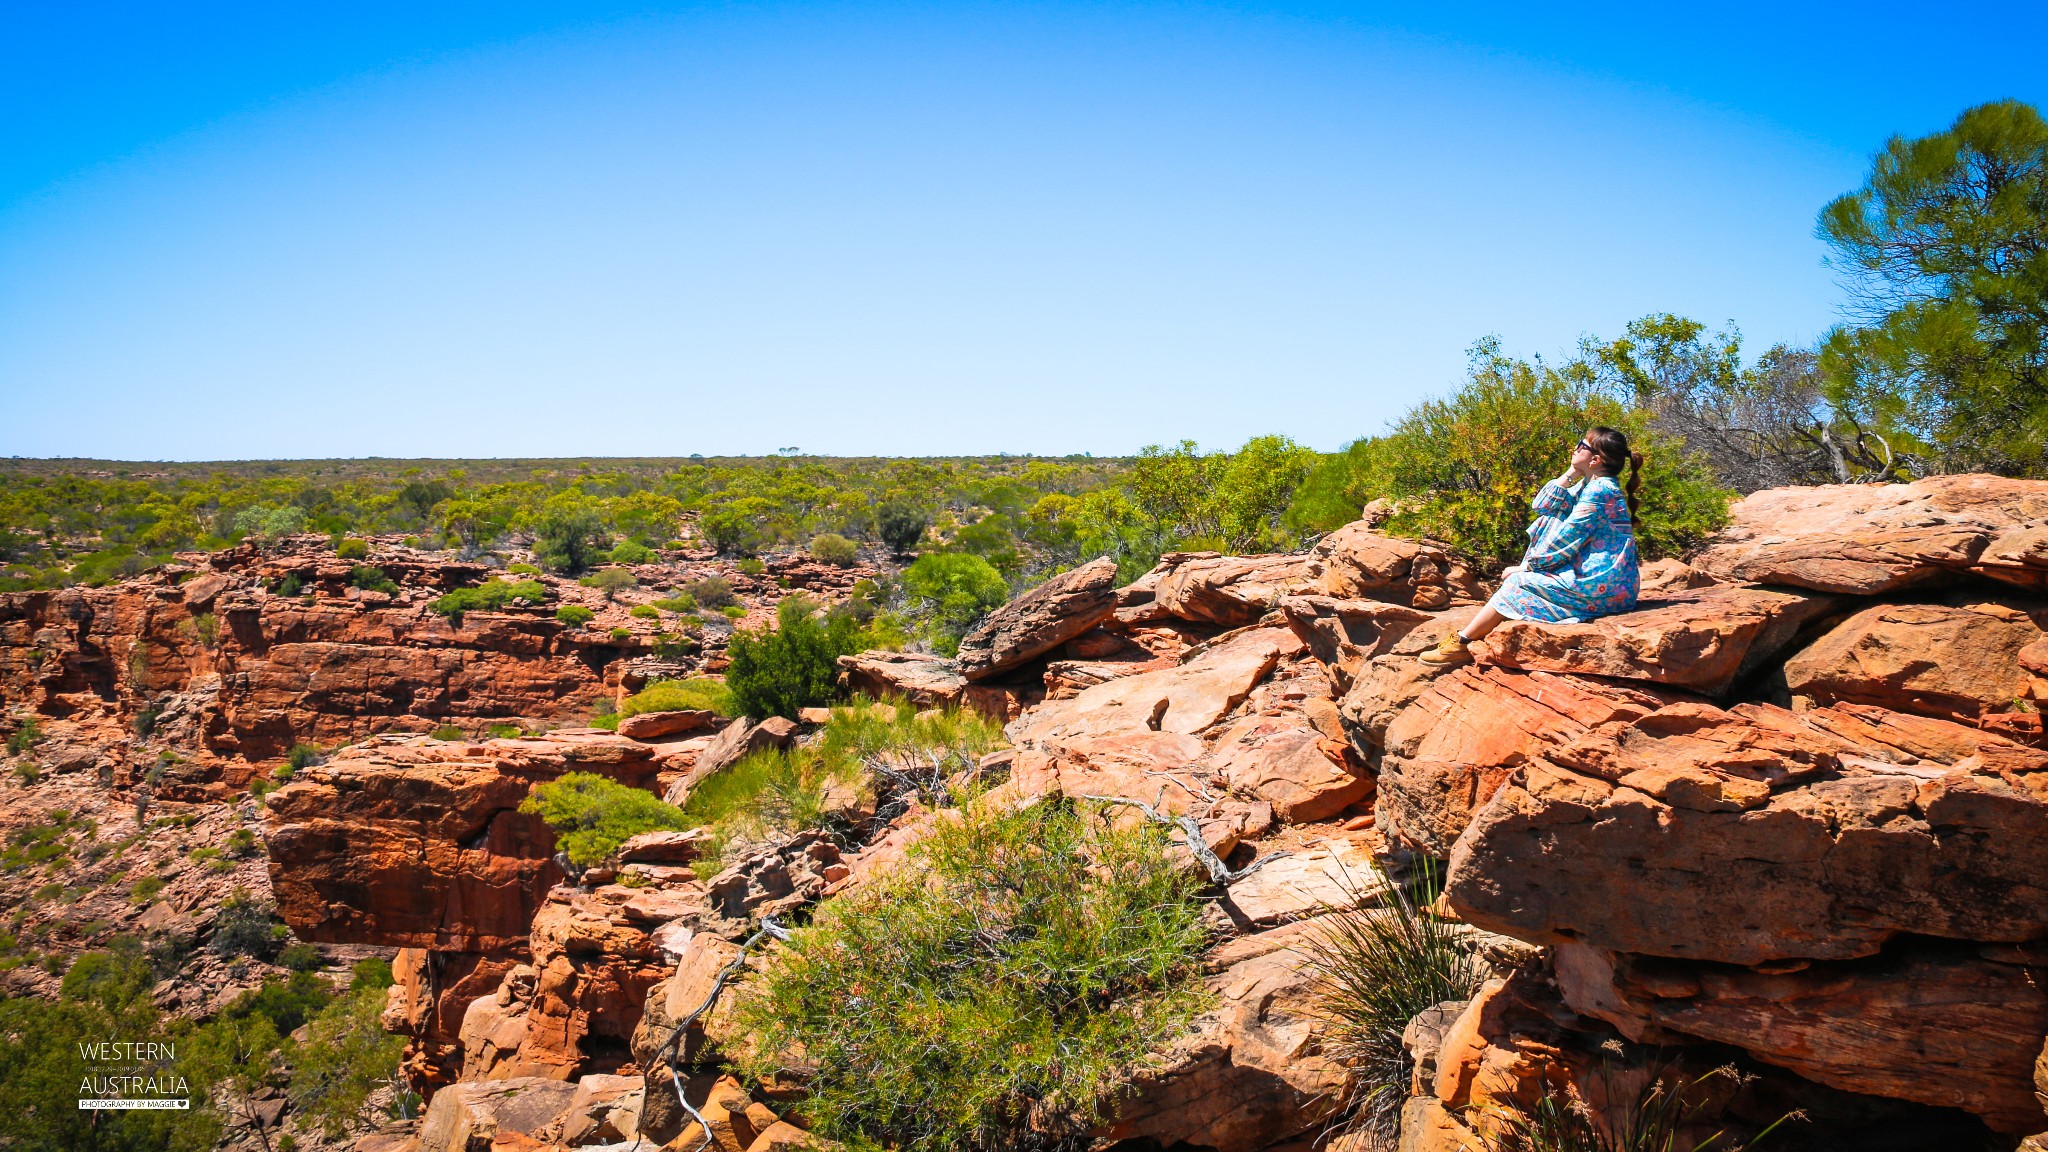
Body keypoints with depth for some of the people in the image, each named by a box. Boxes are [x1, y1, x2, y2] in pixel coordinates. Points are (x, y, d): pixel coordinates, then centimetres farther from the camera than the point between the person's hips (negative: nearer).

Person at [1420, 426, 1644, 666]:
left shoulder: (1599, 491, -16)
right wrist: (1571, 473, 2)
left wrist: (1527, 566, -6)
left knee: (1517, 582, -7)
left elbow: (1564, 541, -16)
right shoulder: (1591, 485, 14)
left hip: (1600, 587, -10)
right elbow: (1542, 505, 10)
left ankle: (1461, 644, 0)